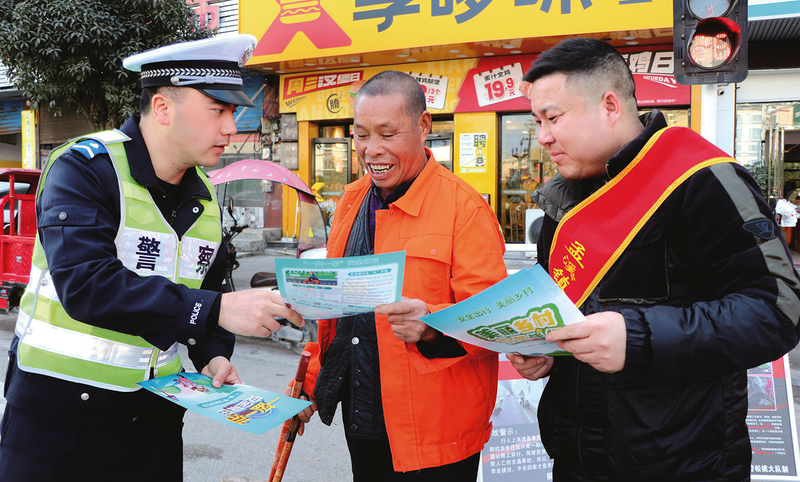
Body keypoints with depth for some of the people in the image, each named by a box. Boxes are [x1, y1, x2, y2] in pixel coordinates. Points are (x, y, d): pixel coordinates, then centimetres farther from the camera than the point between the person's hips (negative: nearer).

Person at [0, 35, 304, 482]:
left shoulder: (205, 197, 7)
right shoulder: (84, 168, -15)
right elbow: (85, 284, -29)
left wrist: (213, 355, -2)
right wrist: (217, 310, -33)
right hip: (59, 414, -5)